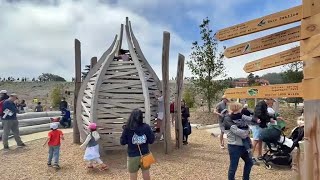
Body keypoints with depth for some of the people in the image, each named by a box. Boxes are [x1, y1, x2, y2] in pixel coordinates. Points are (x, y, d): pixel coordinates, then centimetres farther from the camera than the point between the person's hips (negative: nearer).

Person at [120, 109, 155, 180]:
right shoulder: (146, 127, -11)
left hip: (133, 156, -1)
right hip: (145, 155, 2)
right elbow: (151, 140, -6)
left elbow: (122, 142, -6)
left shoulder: (127, 128, -15)